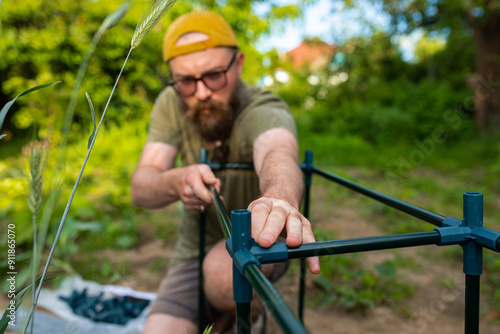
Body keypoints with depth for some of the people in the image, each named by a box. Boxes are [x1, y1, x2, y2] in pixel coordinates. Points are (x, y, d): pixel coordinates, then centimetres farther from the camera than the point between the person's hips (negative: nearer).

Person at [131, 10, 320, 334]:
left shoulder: (266, 110, -23)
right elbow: (140, 189, -17)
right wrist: (175, 182, -41)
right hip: (195, 255, 3)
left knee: (226, 269, -36)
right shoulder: (172, 104, -9)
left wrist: (280, 197, -72)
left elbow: (278, 152, -48)